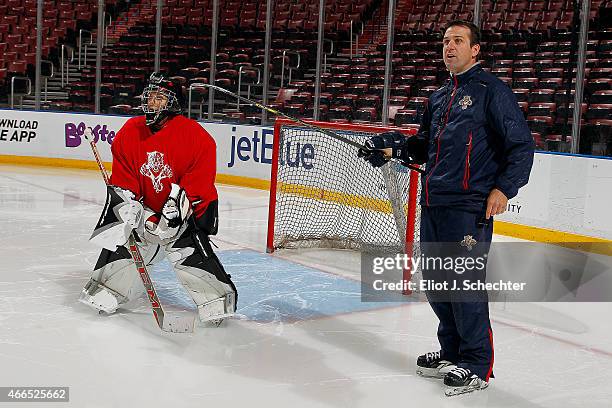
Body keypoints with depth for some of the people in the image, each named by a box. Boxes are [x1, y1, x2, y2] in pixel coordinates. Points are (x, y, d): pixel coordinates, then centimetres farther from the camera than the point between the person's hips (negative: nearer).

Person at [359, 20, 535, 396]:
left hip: (469, 205, -8)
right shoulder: (439, 97, 19)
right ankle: (452, 352, 28)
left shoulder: (491, 90, -4)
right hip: (433, 202, 8)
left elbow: (522, 143, -8)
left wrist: (504, 187, -16)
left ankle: (477, 366, 5)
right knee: (434, 280, 13)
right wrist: (396, 146, 7)